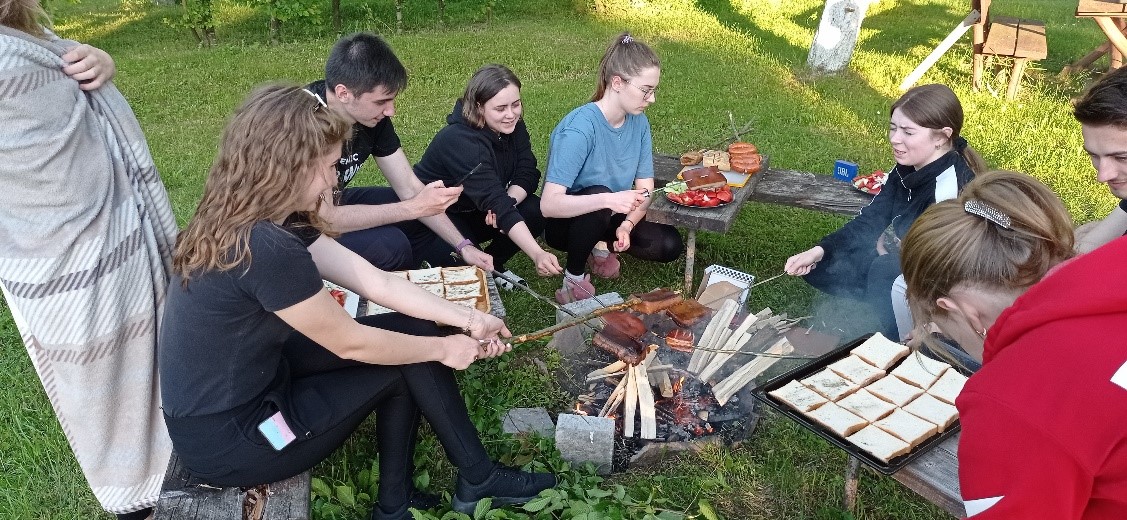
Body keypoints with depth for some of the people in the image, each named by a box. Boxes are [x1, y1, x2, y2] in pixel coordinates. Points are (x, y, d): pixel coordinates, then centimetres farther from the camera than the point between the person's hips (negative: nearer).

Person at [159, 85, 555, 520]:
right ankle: (479, 480, 21)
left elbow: (376, 282, 0)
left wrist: (468, 318, -1)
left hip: (241, 386, 8)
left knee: (410, 335, 4)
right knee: (406, 363, -1)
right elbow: (351, 343, -19)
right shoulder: (266, 246, -31)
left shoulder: (257, 221, -1)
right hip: (227, 439, -8)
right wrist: (444, 348, -4)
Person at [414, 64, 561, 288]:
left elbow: (527, 173, -11)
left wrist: (506, 203, -33)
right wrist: (537, 255, -49)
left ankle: (492, 265, 4)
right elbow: (494, 202, -41)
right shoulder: (460, 140, -33)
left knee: (536, 211, -18)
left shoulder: (512, 125, -10)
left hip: (474, 211, 7)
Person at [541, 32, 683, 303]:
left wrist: (626, 225, -24)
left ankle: (601, 246, 14)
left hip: (608, 218, 6)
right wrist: (609, 200, -48)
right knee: (599, 193, -36)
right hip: (566, 221, -6)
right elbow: (549, 204, -36)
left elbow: (645, 188, -6)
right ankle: (574, 277, -13)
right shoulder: (579, 127, -29)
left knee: (669, 245, -13)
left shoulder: (639, 121, -8)